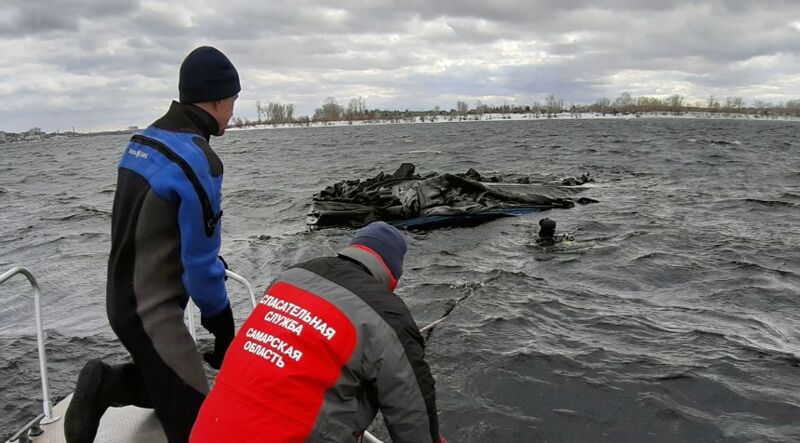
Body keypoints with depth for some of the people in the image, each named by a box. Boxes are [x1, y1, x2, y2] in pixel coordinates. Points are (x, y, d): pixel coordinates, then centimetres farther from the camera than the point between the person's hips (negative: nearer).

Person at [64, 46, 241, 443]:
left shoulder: (142, 142, 6)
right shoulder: (197, 160, -21)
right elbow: (201, 262, -18)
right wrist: (222, 325, -4)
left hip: (123, 297, 9)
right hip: (152, 310, -9)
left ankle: (105, 385, 7)